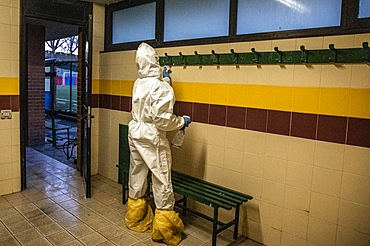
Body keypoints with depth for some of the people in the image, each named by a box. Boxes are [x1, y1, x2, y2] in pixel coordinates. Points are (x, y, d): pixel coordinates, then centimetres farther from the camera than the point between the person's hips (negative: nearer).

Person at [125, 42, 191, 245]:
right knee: (162, 181, 2)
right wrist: (182, 122, -4)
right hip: (151, 138, -8)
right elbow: (162, 119, -21)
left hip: (135, 133, 8)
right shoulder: (161, 87, -17)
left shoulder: (138, 84, 5)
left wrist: (165, 80, 35)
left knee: (136, 176, 17)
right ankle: (163, 229, 13)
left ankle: (135, 219, 33)